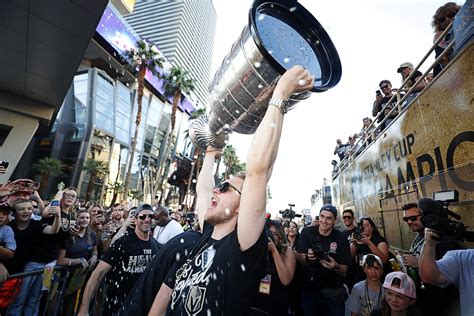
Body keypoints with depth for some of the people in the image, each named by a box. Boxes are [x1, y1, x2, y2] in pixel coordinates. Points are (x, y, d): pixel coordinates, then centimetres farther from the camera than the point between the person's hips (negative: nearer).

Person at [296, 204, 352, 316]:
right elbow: (299, 257, -10)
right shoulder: (307, 232, -11)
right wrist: (307, 258, -32)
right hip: (310, 288, 0)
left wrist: (336, 267, -28)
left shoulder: (341, 239, -10)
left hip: (334, 292, 0)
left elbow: (344, 270, -6)